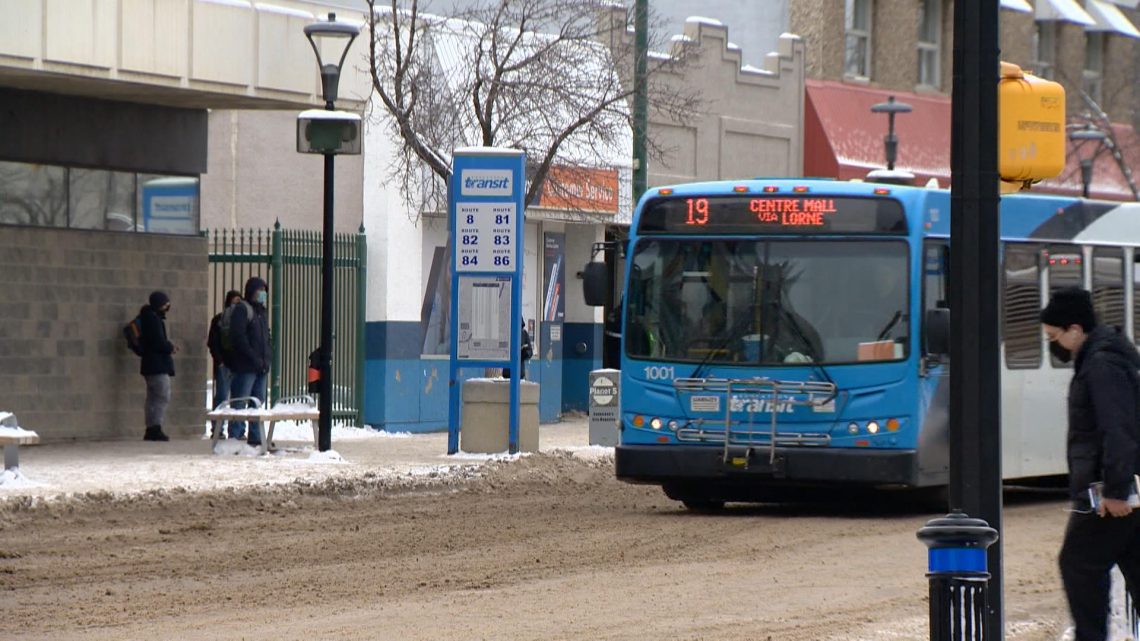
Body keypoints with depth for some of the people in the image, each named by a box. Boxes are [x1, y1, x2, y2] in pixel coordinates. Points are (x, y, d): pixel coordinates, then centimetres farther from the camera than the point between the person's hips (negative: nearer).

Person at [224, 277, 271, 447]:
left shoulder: (262, 311, 20)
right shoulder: (242, 309, -7)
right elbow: (238, 337, -16)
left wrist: (267, 358, 10)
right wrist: (254, 358, -18)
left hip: (261, 367, 9)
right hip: (245, 366, -9)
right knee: (239, 404, -7)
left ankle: (255, 438, 13)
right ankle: (235, 438, -7)